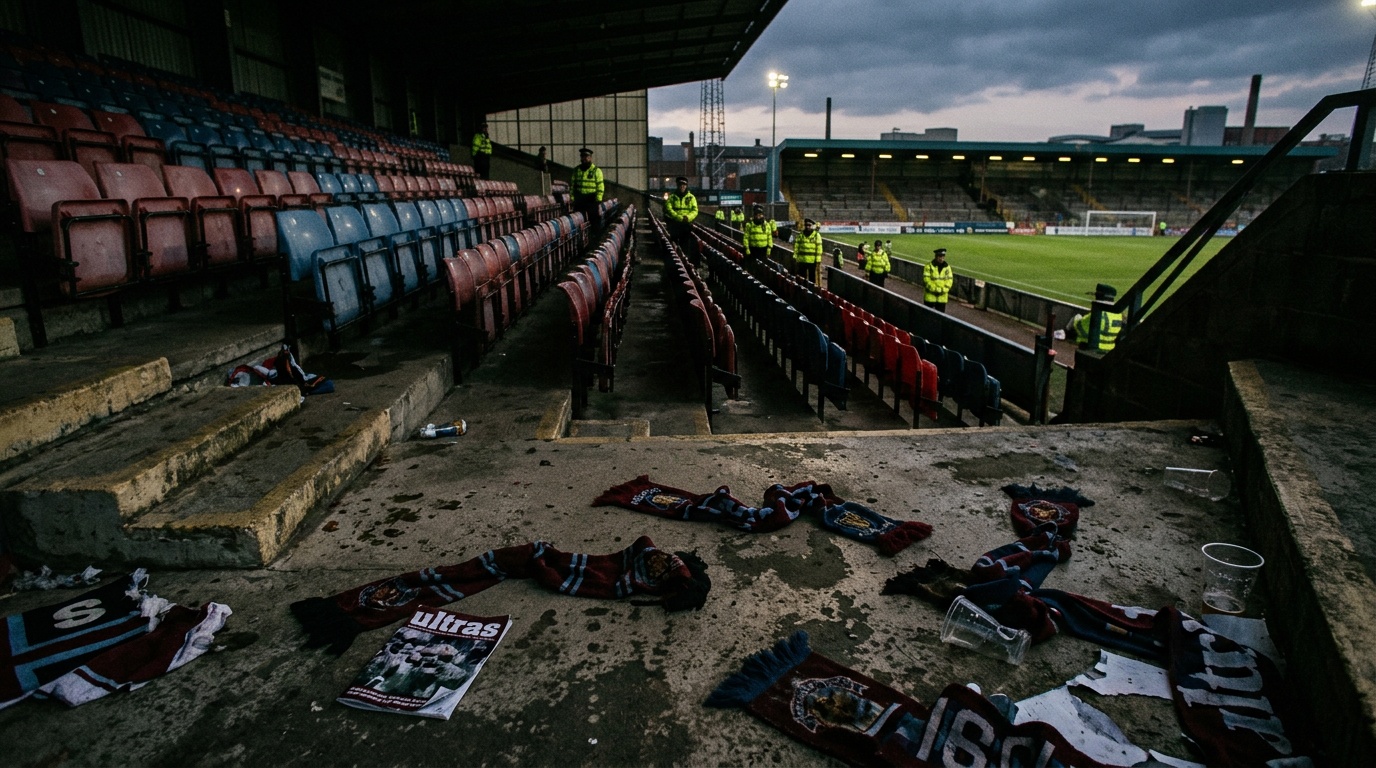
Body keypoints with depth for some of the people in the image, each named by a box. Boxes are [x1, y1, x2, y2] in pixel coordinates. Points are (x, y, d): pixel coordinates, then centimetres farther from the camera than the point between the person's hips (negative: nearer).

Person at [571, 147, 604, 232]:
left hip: (592, 200, -4)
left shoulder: (596, 170, -2)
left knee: (595, 224, -1)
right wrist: (572, 200, 7)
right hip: (579, 202, 4)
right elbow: (572, 186, 15)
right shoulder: (576, 170, 12)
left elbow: (600, 188, -6)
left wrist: (599, 203, -13)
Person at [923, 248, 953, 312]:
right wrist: (934, 289, -18)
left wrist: (943, 290, -12)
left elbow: (949, 280, 2)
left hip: (942, 296, 3)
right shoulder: (929, 266, -7)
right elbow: (926, 279, -12)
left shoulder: (947, 267, 4)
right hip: (930, 295, -3)